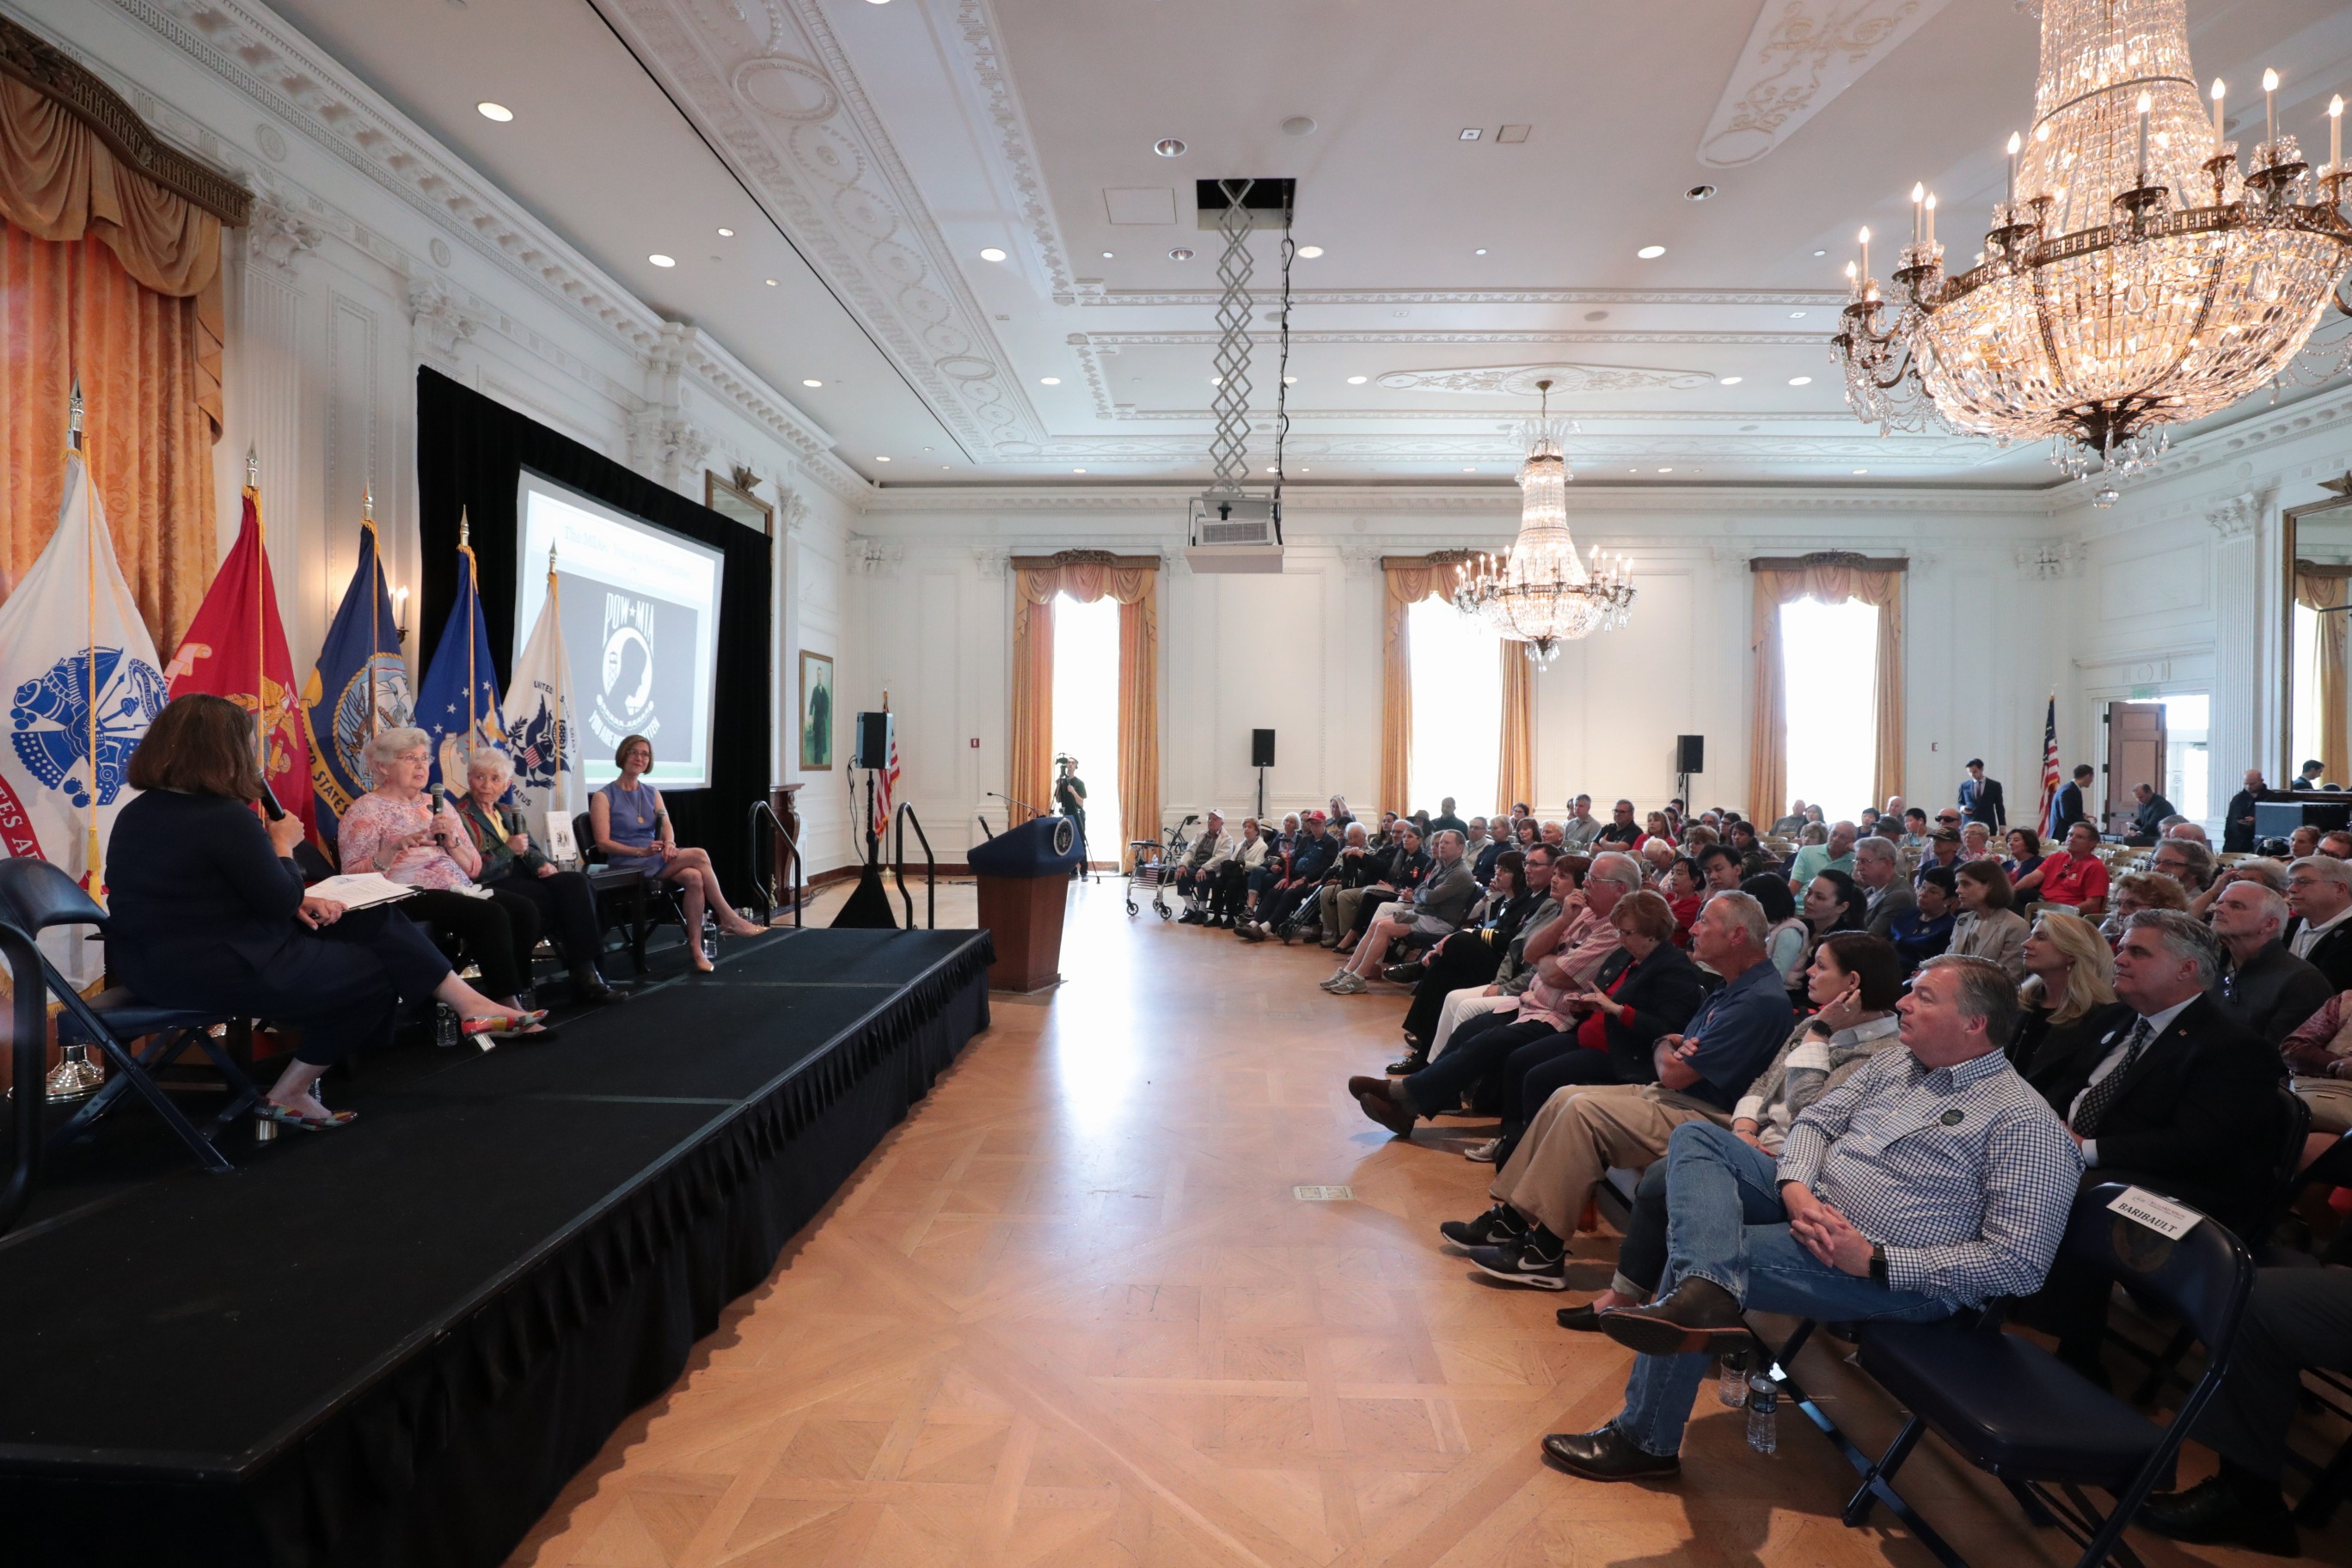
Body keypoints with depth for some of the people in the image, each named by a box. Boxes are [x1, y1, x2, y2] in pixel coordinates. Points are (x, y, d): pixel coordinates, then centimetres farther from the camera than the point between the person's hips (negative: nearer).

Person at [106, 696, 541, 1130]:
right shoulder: (225, 818, -24)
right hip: (214, 972, -10)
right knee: (378, 973, 8)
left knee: (374, 920, 10)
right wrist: (283, 845, 1)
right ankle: (288, 1095, 19)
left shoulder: (138, 812, 7)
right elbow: (281, 905, -14)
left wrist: (297, 899, 3)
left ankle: (469, 1004, 11)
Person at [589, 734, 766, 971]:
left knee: (694, 877, -29)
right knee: (699, 855, -25)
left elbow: (667, 827, 4)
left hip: (656, 858, 5)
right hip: (627, 866, -5)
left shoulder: (652, 793, 16)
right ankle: (728, 918, -18)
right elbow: (603, 843, -9)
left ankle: (695, 946, -26)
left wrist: (669, 843, -21)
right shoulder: (603, 797, -1)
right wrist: (641, 851, -24)